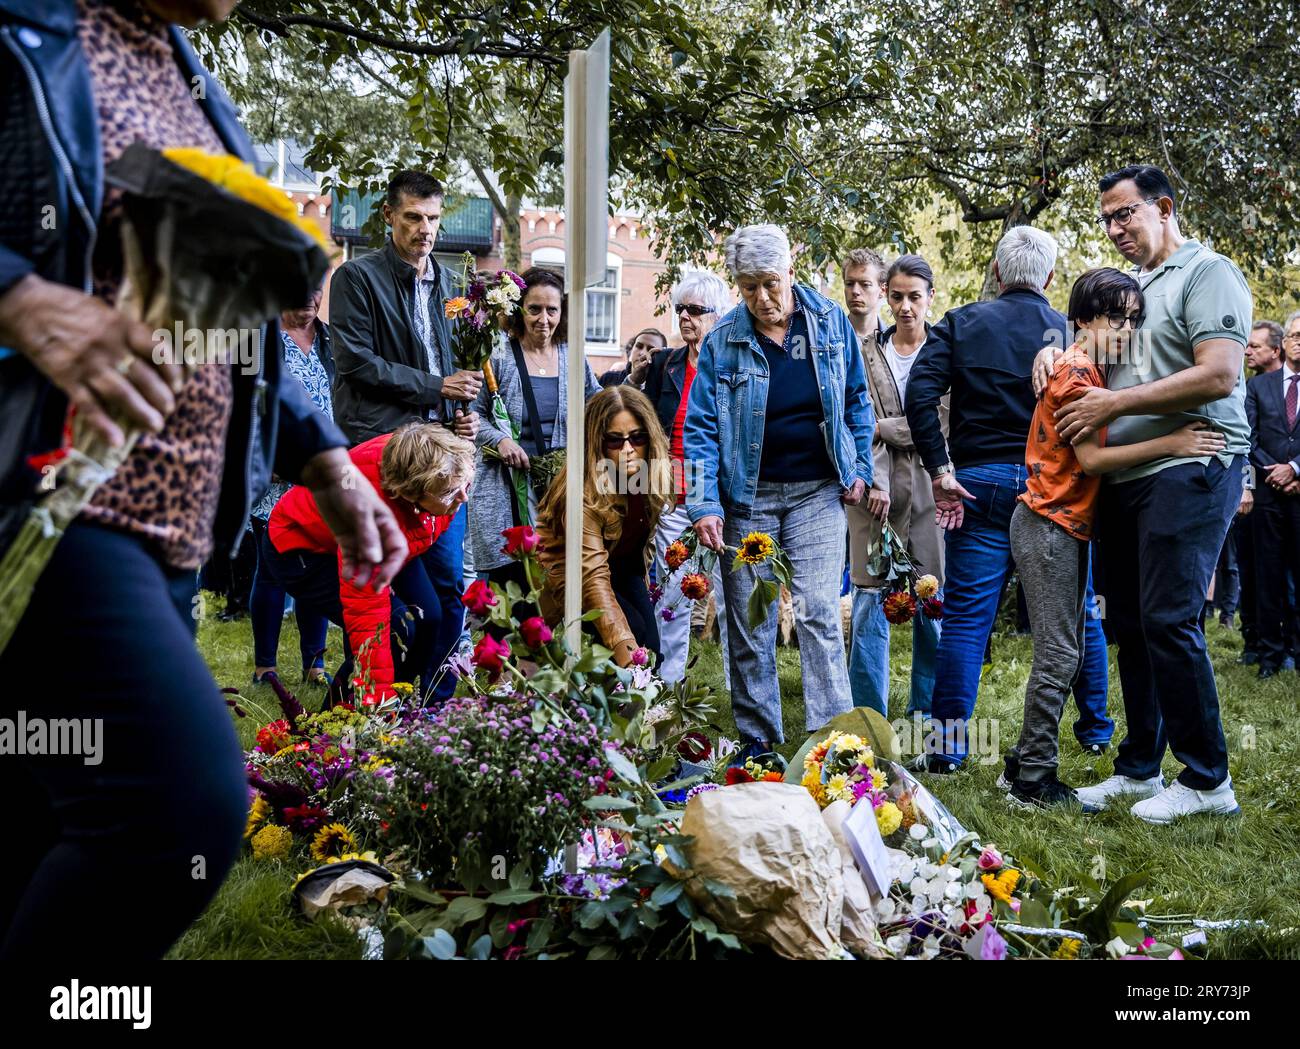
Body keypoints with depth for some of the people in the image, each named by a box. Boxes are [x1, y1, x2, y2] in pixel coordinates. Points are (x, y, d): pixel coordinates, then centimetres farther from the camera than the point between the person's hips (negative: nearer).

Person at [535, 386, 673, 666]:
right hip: (572, 574, -5)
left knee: (650, 647, -13)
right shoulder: (583, 491, -34)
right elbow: (593, 577, -41)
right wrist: (623, 647, -50)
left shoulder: (656, 471, -16)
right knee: (634, 628, -25)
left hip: (622, 563, 5)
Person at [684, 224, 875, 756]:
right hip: (748, 496, 0)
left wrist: (860, 469, 6)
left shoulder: (832, 322, -2)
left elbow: (857, 400, 11)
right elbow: (700, 428, -5)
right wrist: (704, 505, -12)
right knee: (749, 624, 4)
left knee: (819, 613, -8)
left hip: (818, 492, 0)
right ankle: (757, 740, 17)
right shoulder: (722, 341, -6)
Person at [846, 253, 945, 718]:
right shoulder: (865, 352, 9)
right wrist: (876, 482, -13)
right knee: (870, 602, -1)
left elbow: (945, 422, -5)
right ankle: (868, 716, 6)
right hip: (877, 490, 1)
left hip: (929, 490, -1)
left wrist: (882, 428, -7)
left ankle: (926, 714, 15)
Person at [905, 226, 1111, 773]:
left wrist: (940, 470, -8)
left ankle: (947, 743, -1)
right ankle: (1095, 729, 26)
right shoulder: (1072, 332, 3)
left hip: (981, 482, -1)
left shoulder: (961, 324, 2)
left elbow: (920, 394, -10)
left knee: (966, 614, 1)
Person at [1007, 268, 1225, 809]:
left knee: (1067, 652, 13)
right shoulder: (1076, 371, -15)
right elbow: (1091, 458, -21)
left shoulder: (1093, 371, 15)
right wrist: (1170, 443, -22)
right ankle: (1033, 780, 0)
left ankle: (1026, 760, 20)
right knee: (1059, 654, -7)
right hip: (1049, 526, -10)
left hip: (1068, 528, 10)